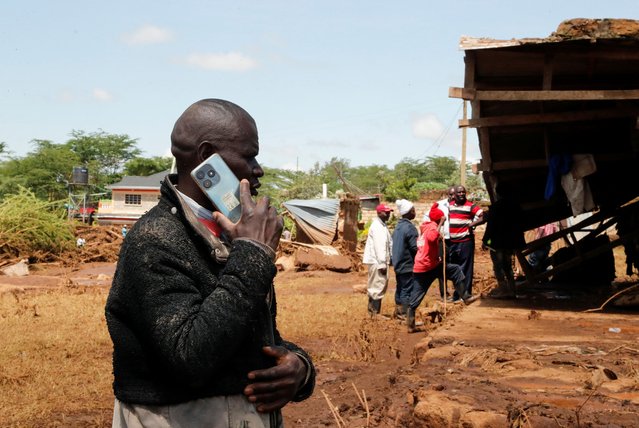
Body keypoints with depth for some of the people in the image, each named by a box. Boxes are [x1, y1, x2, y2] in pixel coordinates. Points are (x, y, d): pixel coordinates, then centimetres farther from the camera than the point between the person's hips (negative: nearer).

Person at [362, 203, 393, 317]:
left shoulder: (382, 225, 16)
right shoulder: (377, 226, -15)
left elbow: (387, 244, 20)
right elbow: (379, 247, -21)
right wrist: (382, 264, -23)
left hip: (379, 261, 10)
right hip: (377, 262, -10)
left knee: (375, 286, 15)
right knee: (379, 286, -9)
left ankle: (372, 310, 23)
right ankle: (375, 313, -6)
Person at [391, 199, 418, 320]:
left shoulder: (398, 226, 9)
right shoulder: (409, 228, -18)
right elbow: (415, 248, -20)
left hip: (398, 264, 9)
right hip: (408, 265, -9)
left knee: (400, 288, 17)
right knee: (407, 290, -4)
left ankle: (398, 312, 24)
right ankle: (405, 315, -1)